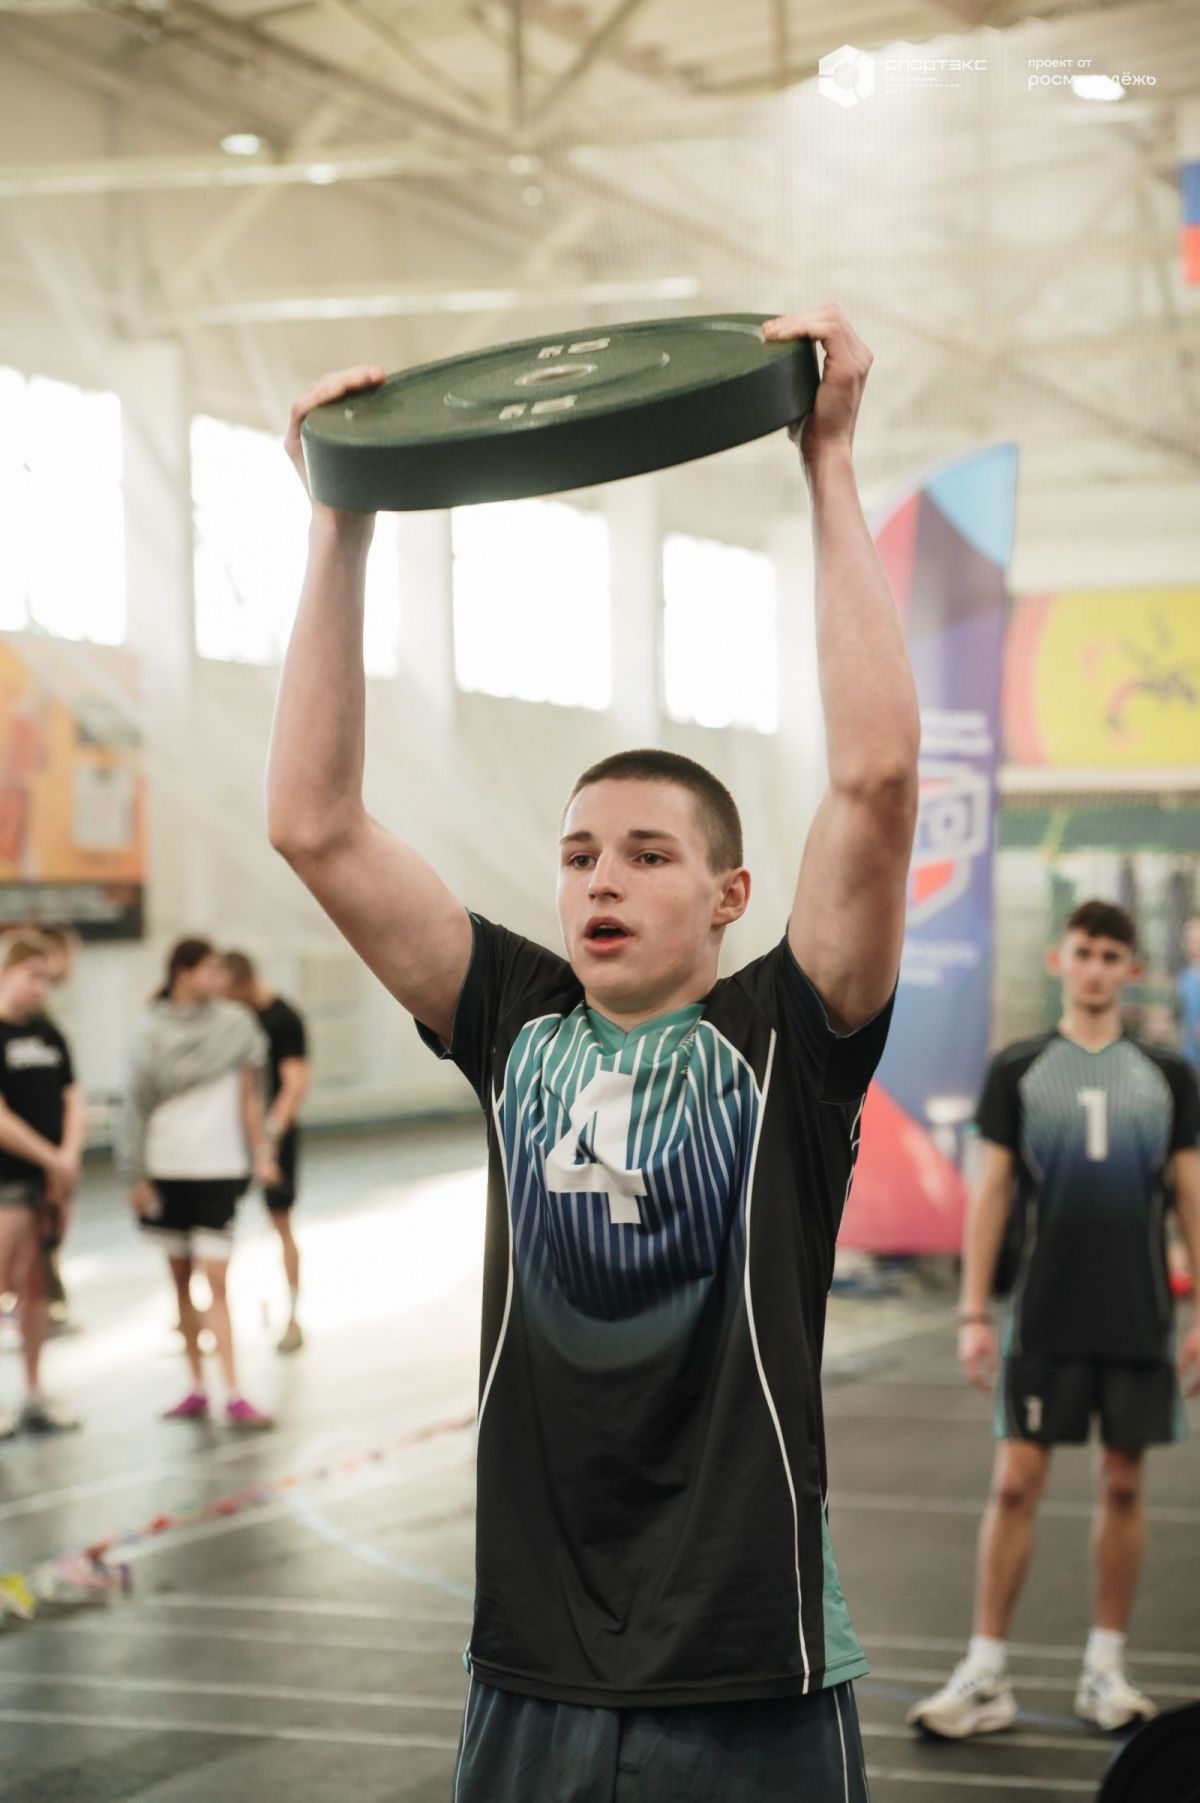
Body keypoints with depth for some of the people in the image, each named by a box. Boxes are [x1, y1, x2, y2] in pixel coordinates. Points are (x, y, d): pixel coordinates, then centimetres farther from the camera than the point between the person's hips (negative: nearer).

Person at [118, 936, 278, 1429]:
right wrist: (137, 1175, 0)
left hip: (219, 1168, -2)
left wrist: (261, 1154, 1)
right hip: (166, 1170, 2)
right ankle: (197, 1388, 17)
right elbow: (138, 1102, 3)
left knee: (216, 1282, -9)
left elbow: (248, 1096, 7)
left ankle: (234, 1395, -9)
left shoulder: (235, 1023, 1)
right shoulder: (155, 1031, 1)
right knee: (181, 1281, 9)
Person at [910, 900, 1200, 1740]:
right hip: (1044, 1317, -1)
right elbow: (992, 1191, 3)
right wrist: (974, 1312, -2)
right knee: (1016, 1483, -3)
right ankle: (986, 1677, 3)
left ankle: (1106, 1667, 18)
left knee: (1124, 1485, 6)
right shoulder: (1018, 1069, 3)